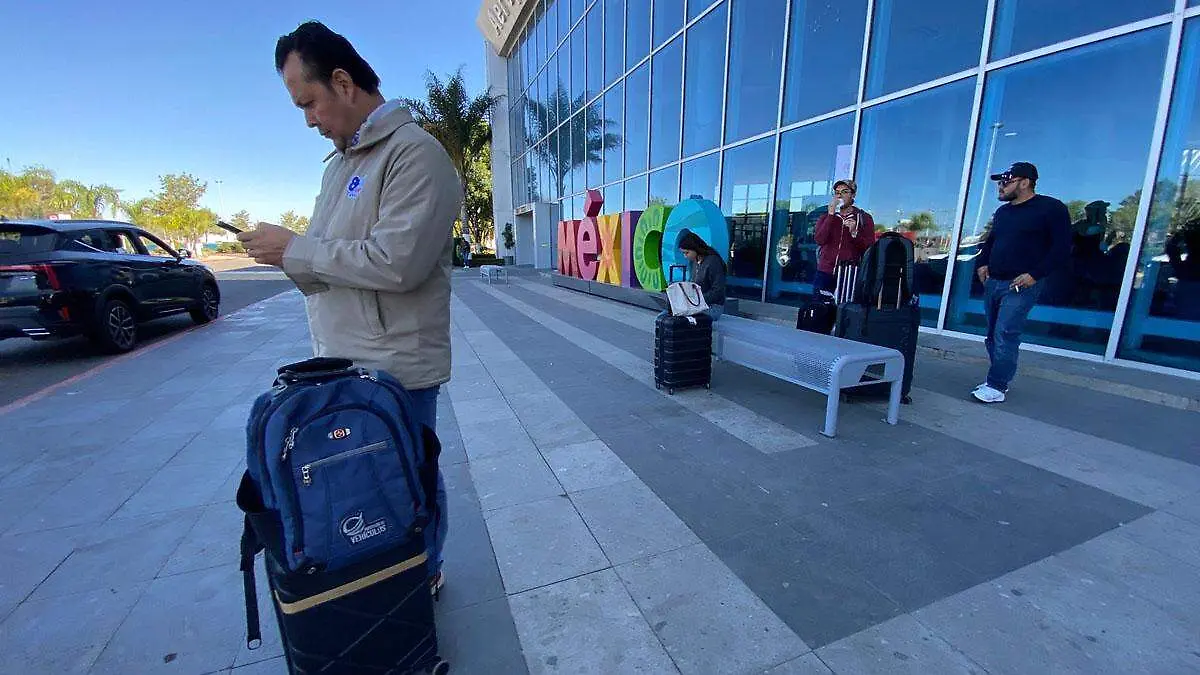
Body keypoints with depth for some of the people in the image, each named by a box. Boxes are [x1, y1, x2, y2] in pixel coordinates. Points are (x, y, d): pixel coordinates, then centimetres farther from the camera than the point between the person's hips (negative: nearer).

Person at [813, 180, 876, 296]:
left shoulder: (864, 218, 8)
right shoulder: (826, 216, 13)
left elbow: (869, 248, 0)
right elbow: (819, 240, -7)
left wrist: (854, 233, -15)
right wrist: (831, 214, -10)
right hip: (824, 274, 2)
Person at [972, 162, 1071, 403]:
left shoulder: (1051, 209, -4)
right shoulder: (1003, 212, 17)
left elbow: (1062, 248, -7)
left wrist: (1035, 274, -16)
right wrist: (982, 263, 11)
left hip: (1020, 286, -7)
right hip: (993, 283, 7)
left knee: (1005, 335, -12)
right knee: (993, 336, 9)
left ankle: (996, 387, -8)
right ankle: (1000, 380, 19)